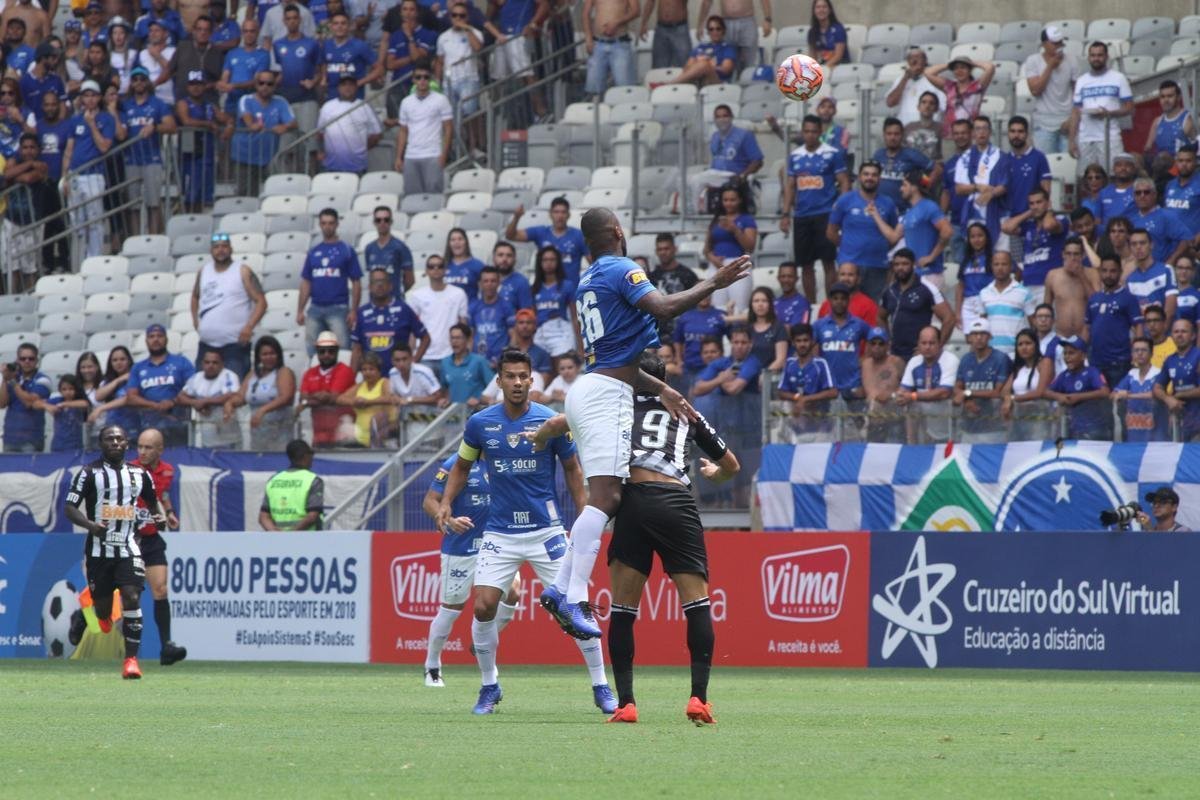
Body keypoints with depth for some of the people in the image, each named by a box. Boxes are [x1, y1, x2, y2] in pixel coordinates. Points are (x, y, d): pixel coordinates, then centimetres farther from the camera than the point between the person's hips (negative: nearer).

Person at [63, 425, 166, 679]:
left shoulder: (140, 475, 10)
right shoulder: (89, 473, 0)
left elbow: (153, 500, 24)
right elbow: (69, 508, -4)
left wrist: (160, 517, 1)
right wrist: (90, 525, -22)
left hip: (129, 548, 1)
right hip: (99, 550, -1)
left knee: (131, 598, -16)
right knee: (103, 608, 2)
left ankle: (131, 659, -14)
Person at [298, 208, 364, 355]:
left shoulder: (346, 251, 2)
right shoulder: (314, 252, 13)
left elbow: (356, 283, -1)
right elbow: (306, 283, 15)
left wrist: (353, 310, -9)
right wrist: (300, 310, 8)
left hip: (338, 308, -4)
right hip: (315, 309, 4)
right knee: (314, 352, 6)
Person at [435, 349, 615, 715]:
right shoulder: (480, 423, -1)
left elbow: (572, 470, 6)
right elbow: (462, 465, 14)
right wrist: (446, 502, -1)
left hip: (546, 529, -1)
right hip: (499, 531, 1)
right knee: (483, 606, -8)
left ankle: (601, 688, 5)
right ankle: (489, 687, 11)